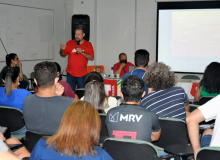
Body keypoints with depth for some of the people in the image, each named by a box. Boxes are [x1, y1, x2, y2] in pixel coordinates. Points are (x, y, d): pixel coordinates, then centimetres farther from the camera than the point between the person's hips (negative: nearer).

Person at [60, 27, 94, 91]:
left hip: (82, 75, -1)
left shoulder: (88, 44, 3)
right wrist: (62, 50, -12)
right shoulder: (70, 43, 7)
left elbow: (92, 58, -3)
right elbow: (63, 55, 11)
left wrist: (82, 52, -15)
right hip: (70, 74, 1)